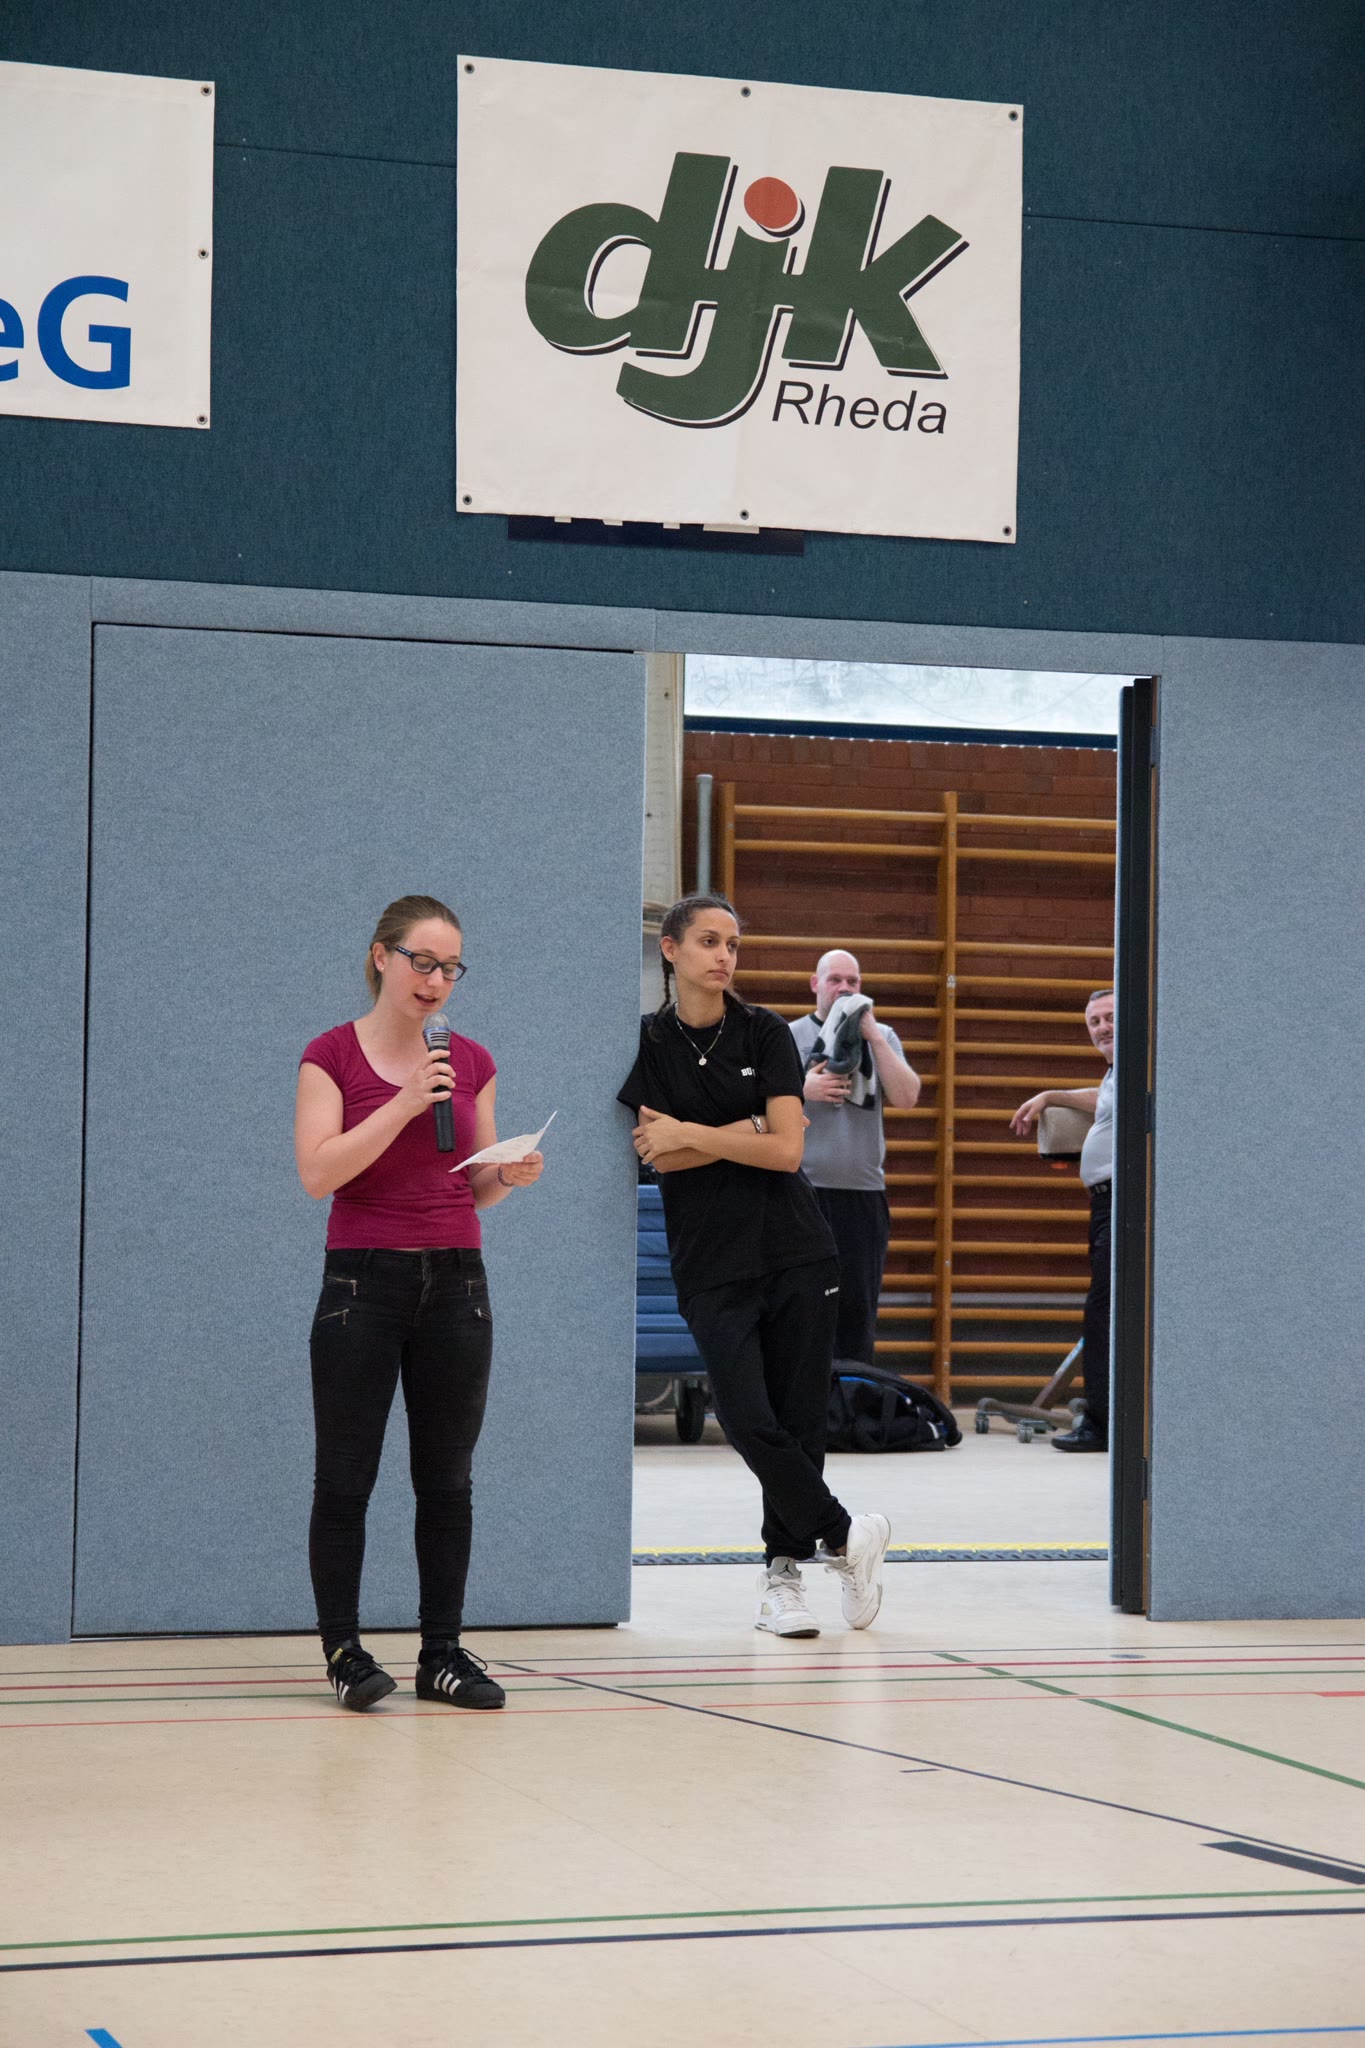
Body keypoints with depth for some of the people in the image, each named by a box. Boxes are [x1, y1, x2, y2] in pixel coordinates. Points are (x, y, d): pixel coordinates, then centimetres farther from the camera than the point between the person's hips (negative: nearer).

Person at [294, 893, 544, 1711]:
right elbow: (319, 1172, -13)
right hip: (364, 1281, -4)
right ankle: (345, 1649, 6)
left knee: (447, 1479, 6)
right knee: (346, 1478, -2)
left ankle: (444, 1651, 12)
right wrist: (406, 1103, -19)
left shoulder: (471, 1062, 9)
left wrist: (513, 1175, -8)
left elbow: (476, 1187, 14)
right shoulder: (332, 1056, -3)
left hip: (455, 1282, 4)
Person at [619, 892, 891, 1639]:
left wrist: (691, 1135, -12)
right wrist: (747, 1131, -10)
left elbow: (786, 1150, -9)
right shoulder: (646, 1043, 1)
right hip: (710, 1264, -1)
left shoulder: (765, 1033, 1)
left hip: (796, 1252, 1)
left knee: (799, 1421, 1)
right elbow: (659, 1157, -7)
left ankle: (781, 1574, 15)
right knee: (749, 1423, -12)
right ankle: (846, 1535, 8)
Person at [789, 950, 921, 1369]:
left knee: (859, 1306, 2)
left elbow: (907, 1098, -2)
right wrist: (801, 1090, -14)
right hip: (804, 1189, -2)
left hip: (864, 1191, 2)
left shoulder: (881, 1037, 12)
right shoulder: (790, 1036, 6)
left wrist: (873, 1036, -6)